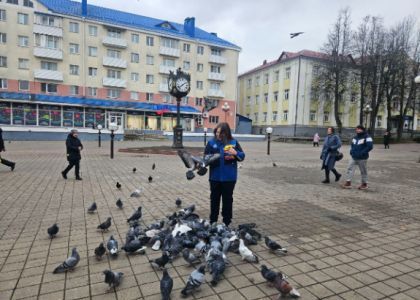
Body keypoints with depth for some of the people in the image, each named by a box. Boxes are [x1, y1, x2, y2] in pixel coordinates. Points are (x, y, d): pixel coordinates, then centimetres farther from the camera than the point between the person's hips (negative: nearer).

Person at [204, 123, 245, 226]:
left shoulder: (233, 142, -1)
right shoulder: (211, 142, 0)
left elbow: (242, 156, 0)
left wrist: (236, 153, -20)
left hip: (229, 177, -1)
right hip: (215, 177, 1)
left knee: (227, 199, 10)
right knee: (214, 199, 13)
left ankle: (227, 222, 23)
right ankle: (212, 221, 27)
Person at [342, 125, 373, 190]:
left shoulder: (367, 137, -11)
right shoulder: (355, 137, 12)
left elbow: (370, 146, -20)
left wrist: (362, 153, -22)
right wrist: (351, 151, 7)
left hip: (362, 158, -6)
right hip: (353, 157, 7)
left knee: (363, 171, 6)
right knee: (350, 169, 0)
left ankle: (364, 184, 20)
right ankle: (348, 183, 3)